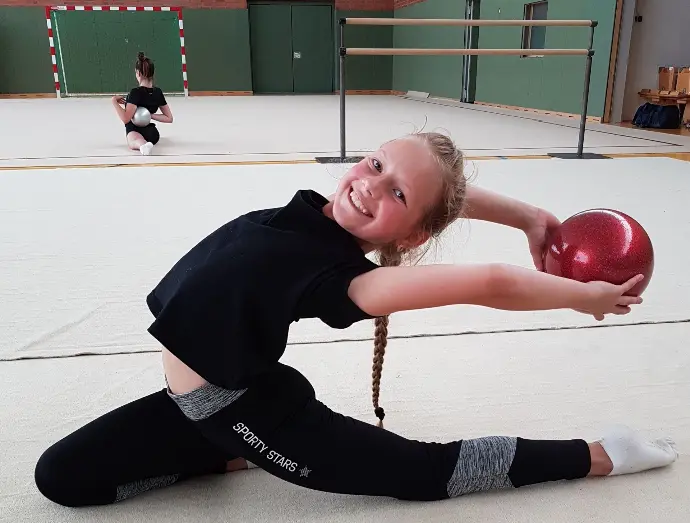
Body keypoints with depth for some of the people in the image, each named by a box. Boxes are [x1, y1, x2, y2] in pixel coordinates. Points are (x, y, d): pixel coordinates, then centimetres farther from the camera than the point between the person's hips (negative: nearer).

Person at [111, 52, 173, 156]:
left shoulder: (136, 93, -18)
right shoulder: (158, 92, 0)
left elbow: (126, 119, -26)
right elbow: (169, 118, 4)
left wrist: (114, 101, -18)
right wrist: (151, 115, -1)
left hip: (134, 131, -7)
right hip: (151, 132, 7)